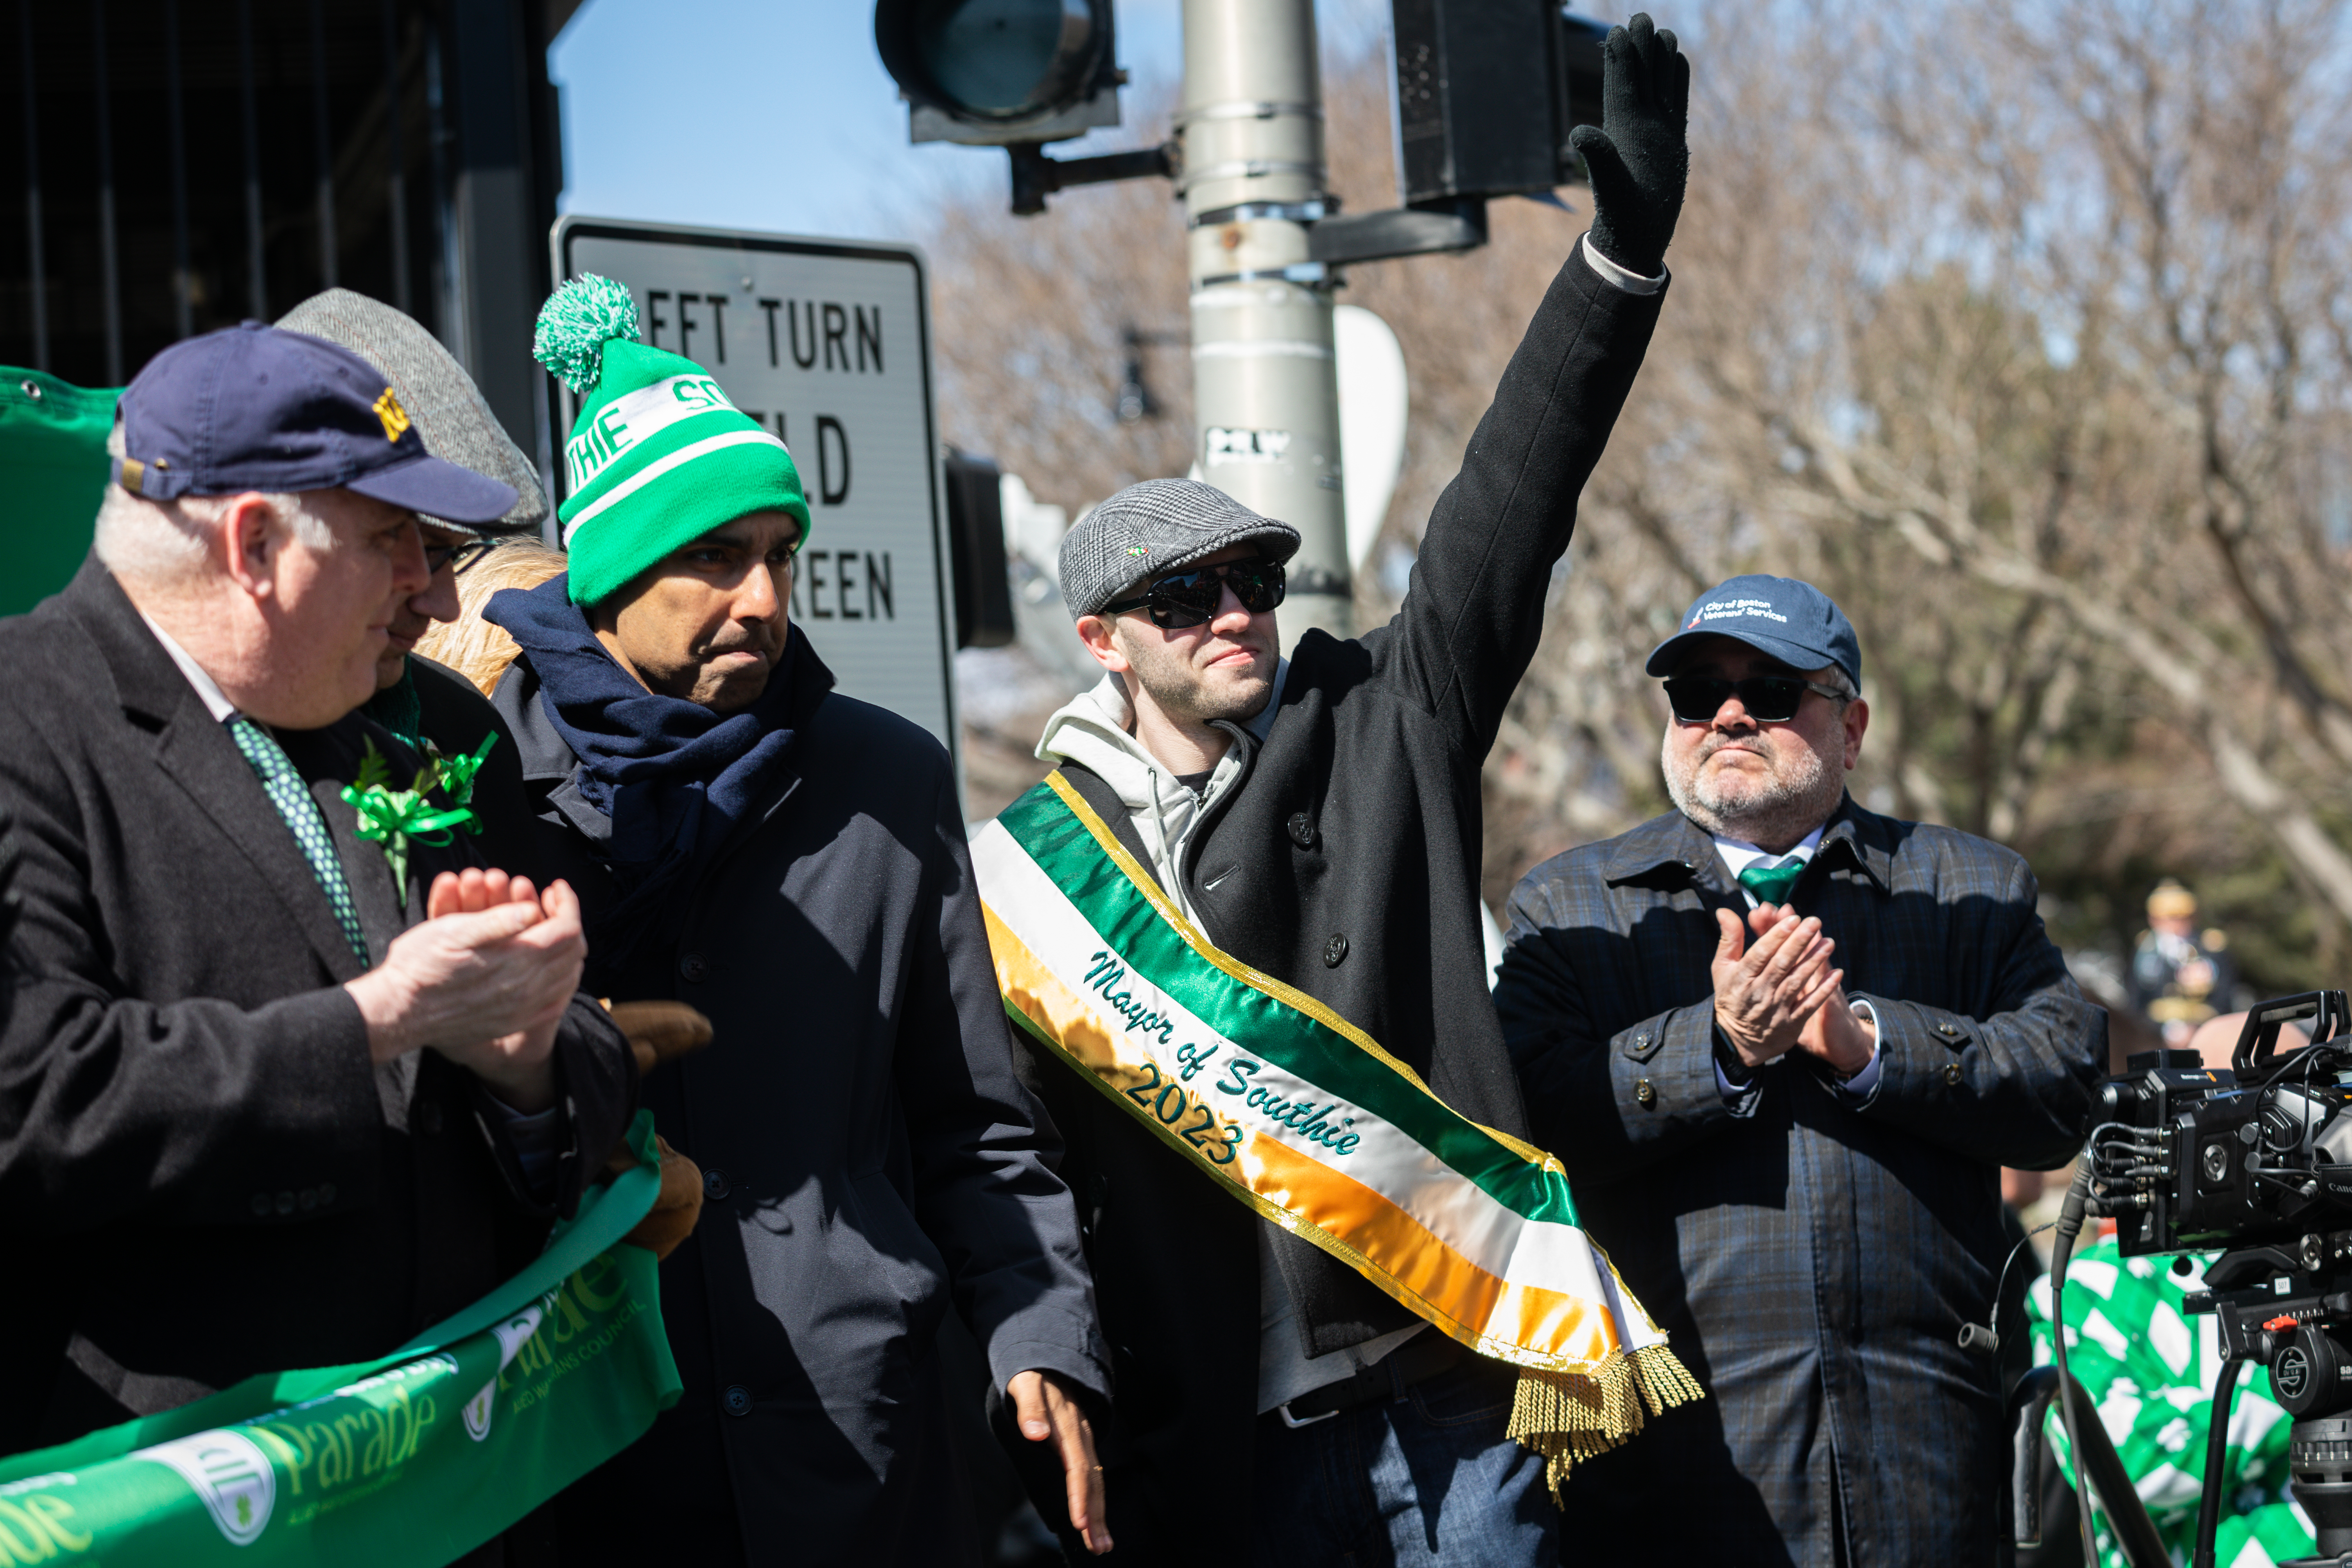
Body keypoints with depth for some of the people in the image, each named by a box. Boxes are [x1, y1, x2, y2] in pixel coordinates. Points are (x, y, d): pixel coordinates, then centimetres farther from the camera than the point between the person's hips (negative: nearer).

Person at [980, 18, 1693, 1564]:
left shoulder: (1380, 729, 5)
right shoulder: (1034, 865, 7)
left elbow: (1502, 523, -7)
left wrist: (1623, 257, -17)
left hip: (1446, 1375, -1)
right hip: (1230, 1421, 1)